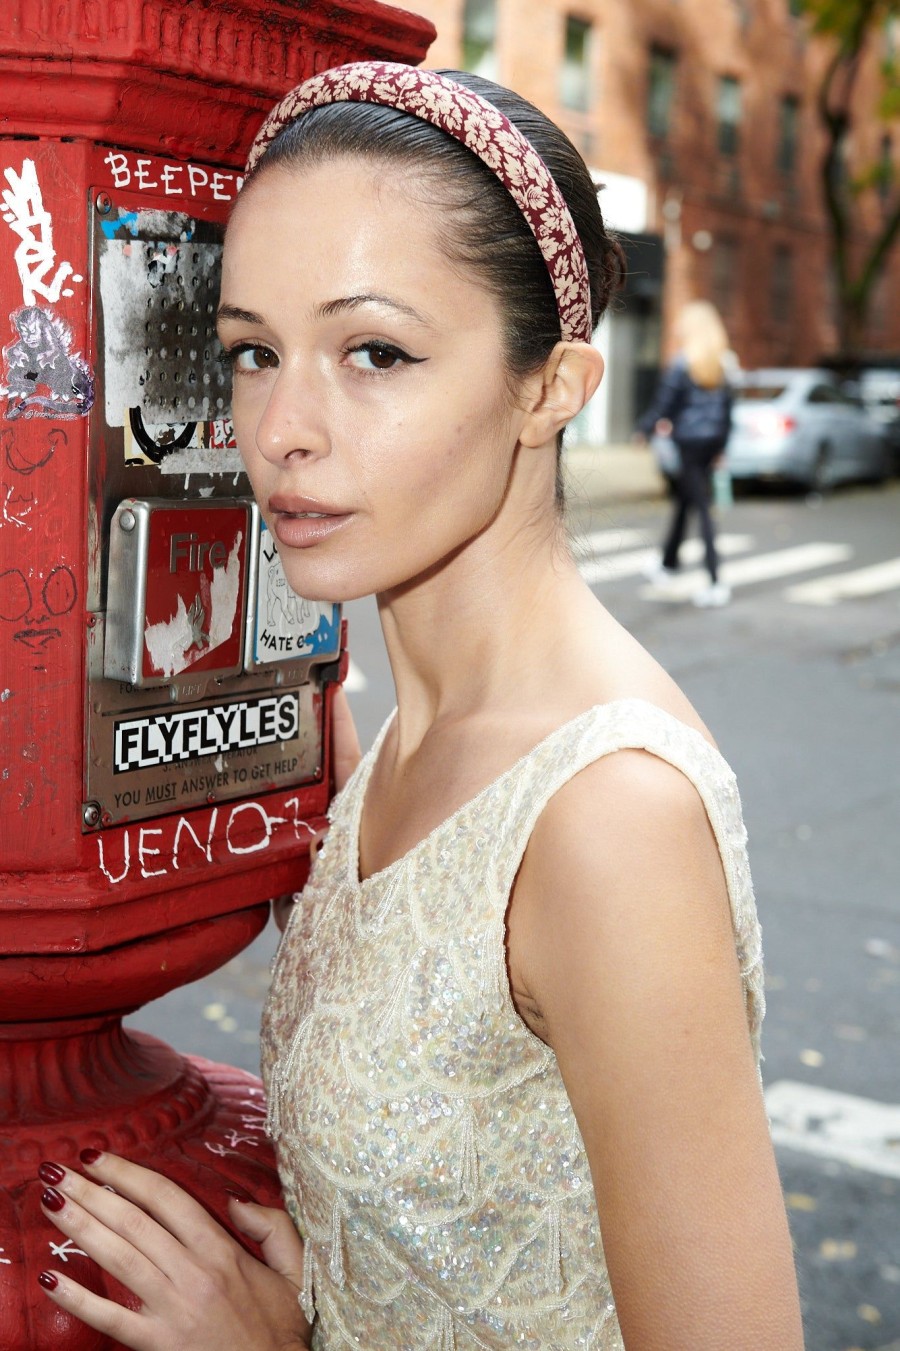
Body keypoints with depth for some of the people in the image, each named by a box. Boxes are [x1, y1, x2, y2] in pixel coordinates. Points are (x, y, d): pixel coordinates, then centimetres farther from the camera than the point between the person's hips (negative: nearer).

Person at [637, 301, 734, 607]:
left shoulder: (682, 363, -13)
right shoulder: (723, 363, 7)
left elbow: (664, 403, -9)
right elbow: (727, 406, 12)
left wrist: (644, 428, 7)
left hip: (689, 440, -7)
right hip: (712, 439, 7)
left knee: (701, 506, -6)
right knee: (683, 499, 22)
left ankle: (716, 583, -10)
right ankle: (668, 564, 36)